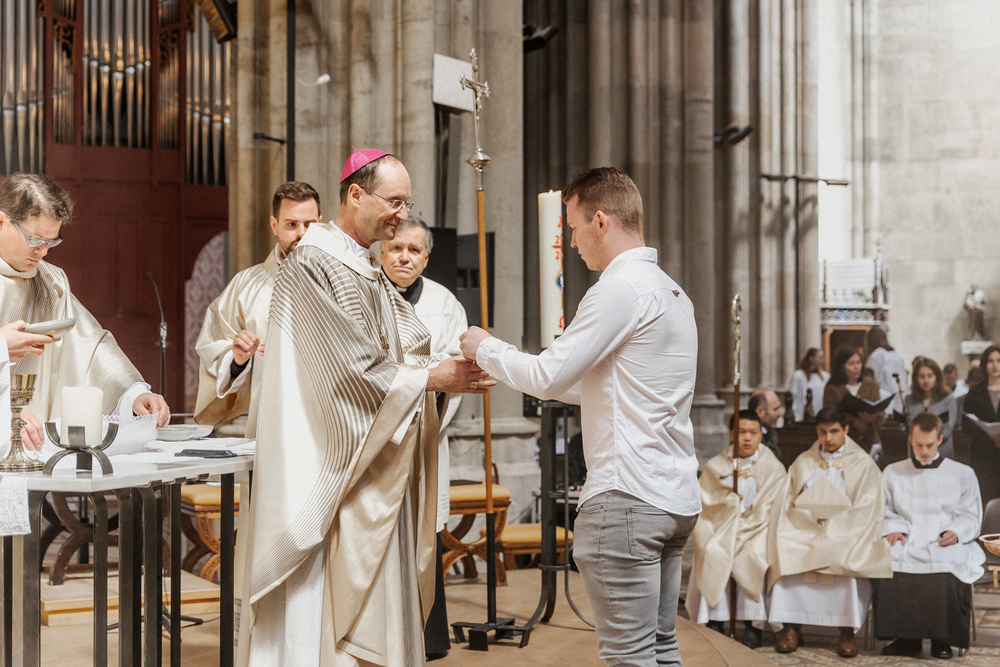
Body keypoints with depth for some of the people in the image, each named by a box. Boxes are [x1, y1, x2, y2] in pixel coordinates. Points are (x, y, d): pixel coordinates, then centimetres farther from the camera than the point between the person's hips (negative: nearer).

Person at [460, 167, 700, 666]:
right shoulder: (672, 292, 18)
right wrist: (511, 371, 22)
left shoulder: (620, 289, -13)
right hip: (676, 497, 10)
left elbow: (550, 377, -13)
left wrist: (485, 348, 4)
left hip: (628, 497, -10)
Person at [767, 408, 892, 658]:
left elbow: (866, 509, -2)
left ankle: (848, 630, -27)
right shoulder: (803, 462, 18)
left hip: (846, 533, -2)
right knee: (787, 556, -30)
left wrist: (833, 525, -15)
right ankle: (791, 627, -24)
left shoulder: (863, 464, 8)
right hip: (805, 531, 2)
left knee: (847, 561, -35)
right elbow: (788, 503, 10)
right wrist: (809, 518, -11)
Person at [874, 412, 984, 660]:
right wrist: (892, 528, -5)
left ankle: (942, 639, -22)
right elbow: (883, 511, 17)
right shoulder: (892, 473, 22)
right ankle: (906, 638, -25)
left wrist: (956, 532, -10)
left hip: (945, 543, -1)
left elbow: (971, 516, 11)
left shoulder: (962, 474, 18)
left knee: (947, 565, -39)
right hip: (907, 542, 2)